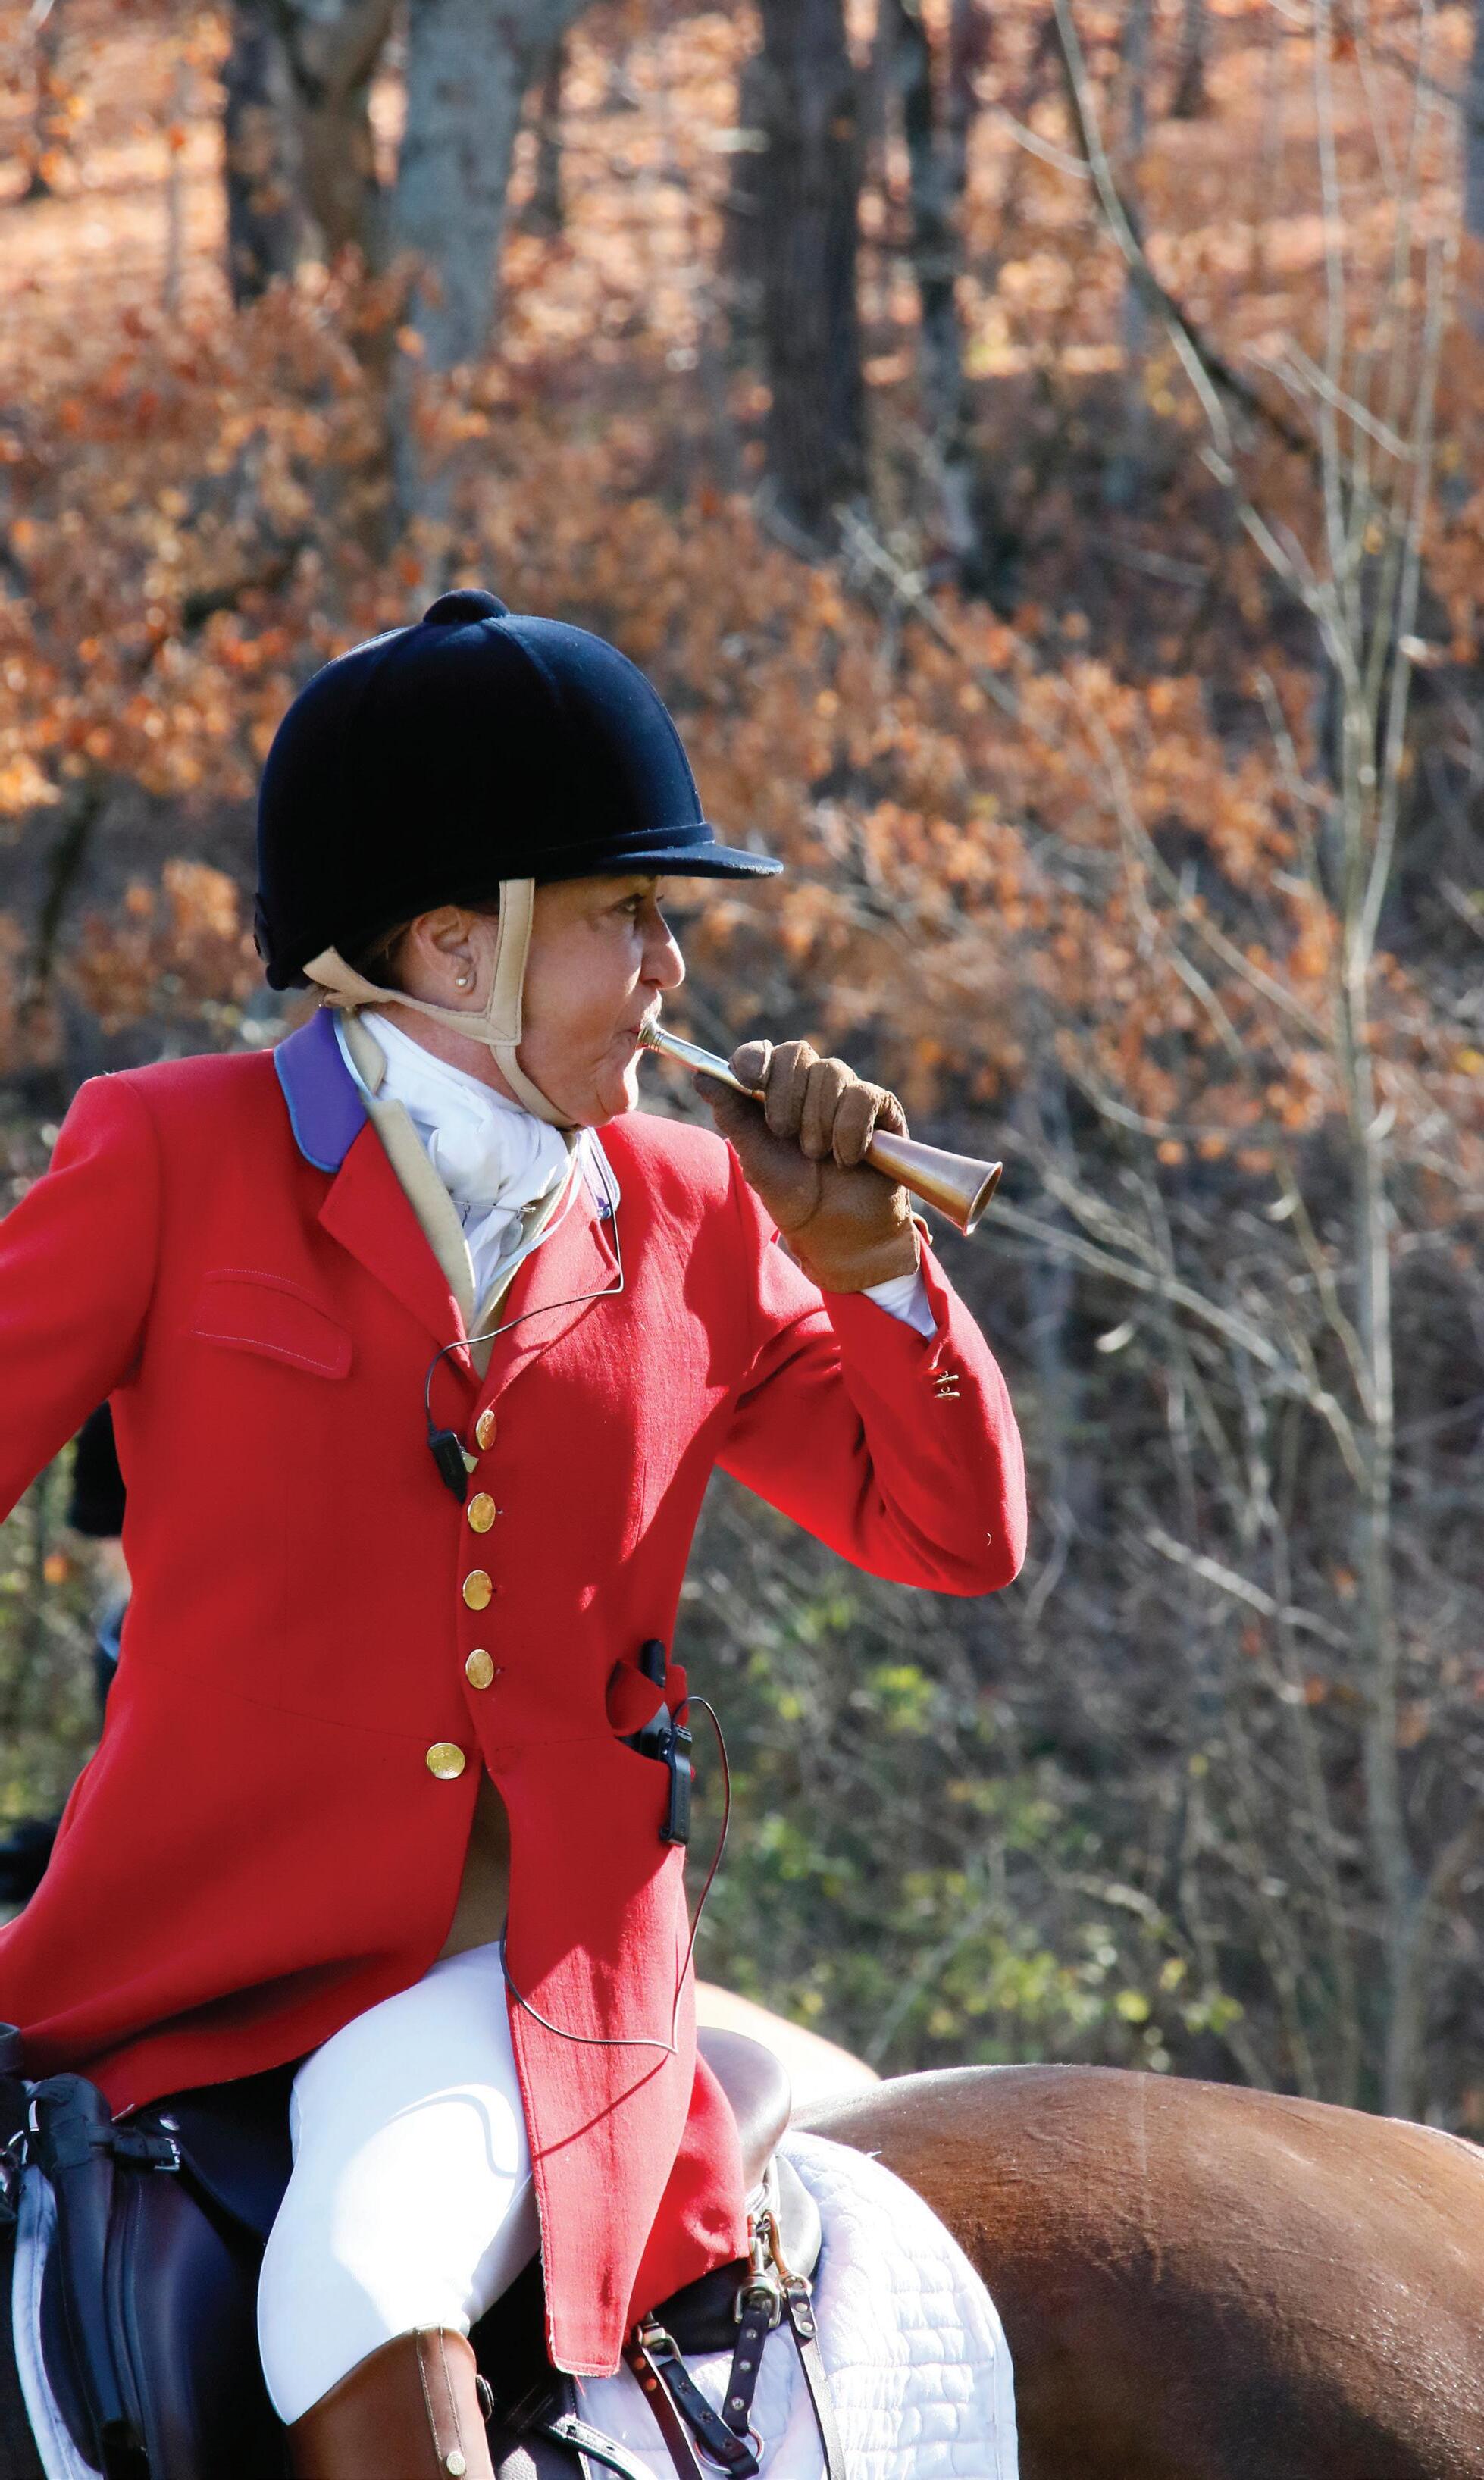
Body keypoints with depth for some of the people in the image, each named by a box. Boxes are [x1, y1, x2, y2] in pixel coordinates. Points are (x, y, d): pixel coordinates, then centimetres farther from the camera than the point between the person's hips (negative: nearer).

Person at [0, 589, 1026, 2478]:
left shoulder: (690, 1219, 12)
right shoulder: (171, 1157, 3)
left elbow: (956, 1537, 15)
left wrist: (864, 1258, 0)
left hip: (524, 1972, -1)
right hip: (185, 1947, 1)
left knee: (367, 2294, -30)